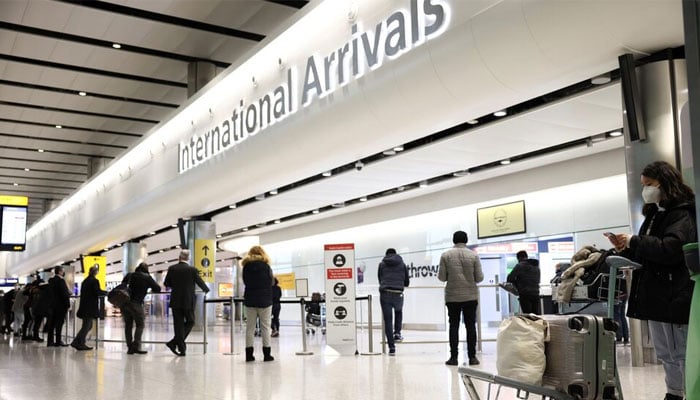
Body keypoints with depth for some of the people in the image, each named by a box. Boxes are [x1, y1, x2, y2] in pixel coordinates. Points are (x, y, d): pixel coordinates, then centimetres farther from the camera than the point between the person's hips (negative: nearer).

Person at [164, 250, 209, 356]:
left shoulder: (171, 269, -2)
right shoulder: (192, 270, -7)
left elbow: (166, 284, 6)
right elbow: (200, 283, 2)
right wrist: (206, 291, 23)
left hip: (175, 301, 2)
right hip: (188, 301, -2)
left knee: (178, 324, 7)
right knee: (190, 322, 11)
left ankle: (181, 348, 5)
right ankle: (174, 343, -2)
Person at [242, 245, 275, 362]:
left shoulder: (246, 267, 2)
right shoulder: (266, 267, -4)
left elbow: (246, 282, 7)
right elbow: (270, 283, 1)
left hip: (250, 301, 2)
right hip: (264, 300, -2)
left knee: (250, 327, 6)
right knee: (265, 327, 2)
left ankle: (249, 354, 4)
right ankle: (267, 354, 2)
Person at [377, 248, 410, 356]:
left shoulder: (382, 264, 14)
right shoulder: (402, 264, 14)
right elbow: (406, 282, 19)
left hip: (385, 293, -1)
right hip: (398, 294, 1)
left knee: (388, 320, 3)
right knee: (398, 312, 33)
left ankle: (392, 347, 0)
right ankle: (397, 333, 22)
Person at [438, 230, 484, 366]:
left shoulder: (445, 256, -2)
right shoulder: (473, 255, -2)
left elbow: (441, 277, -3)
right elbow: (479, 278, -3)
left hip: (452, 296, 0)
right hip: (471, 296, 0)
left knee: (454, 326, 5)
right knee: (471, 326, 6)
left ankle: (454, 357, 4)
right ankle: (472, 357, 6)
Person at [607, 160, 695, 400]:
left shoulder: (681, 213, -8)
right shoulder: (654, 214, 19)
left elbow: (671, 249, -24)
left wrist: (634, 242, -16)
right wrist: (626, 249, 4)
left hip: (674, 296, -9)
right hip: (655, 295, 9)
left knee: (681, 353, -4)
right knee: (665, 353, 15)